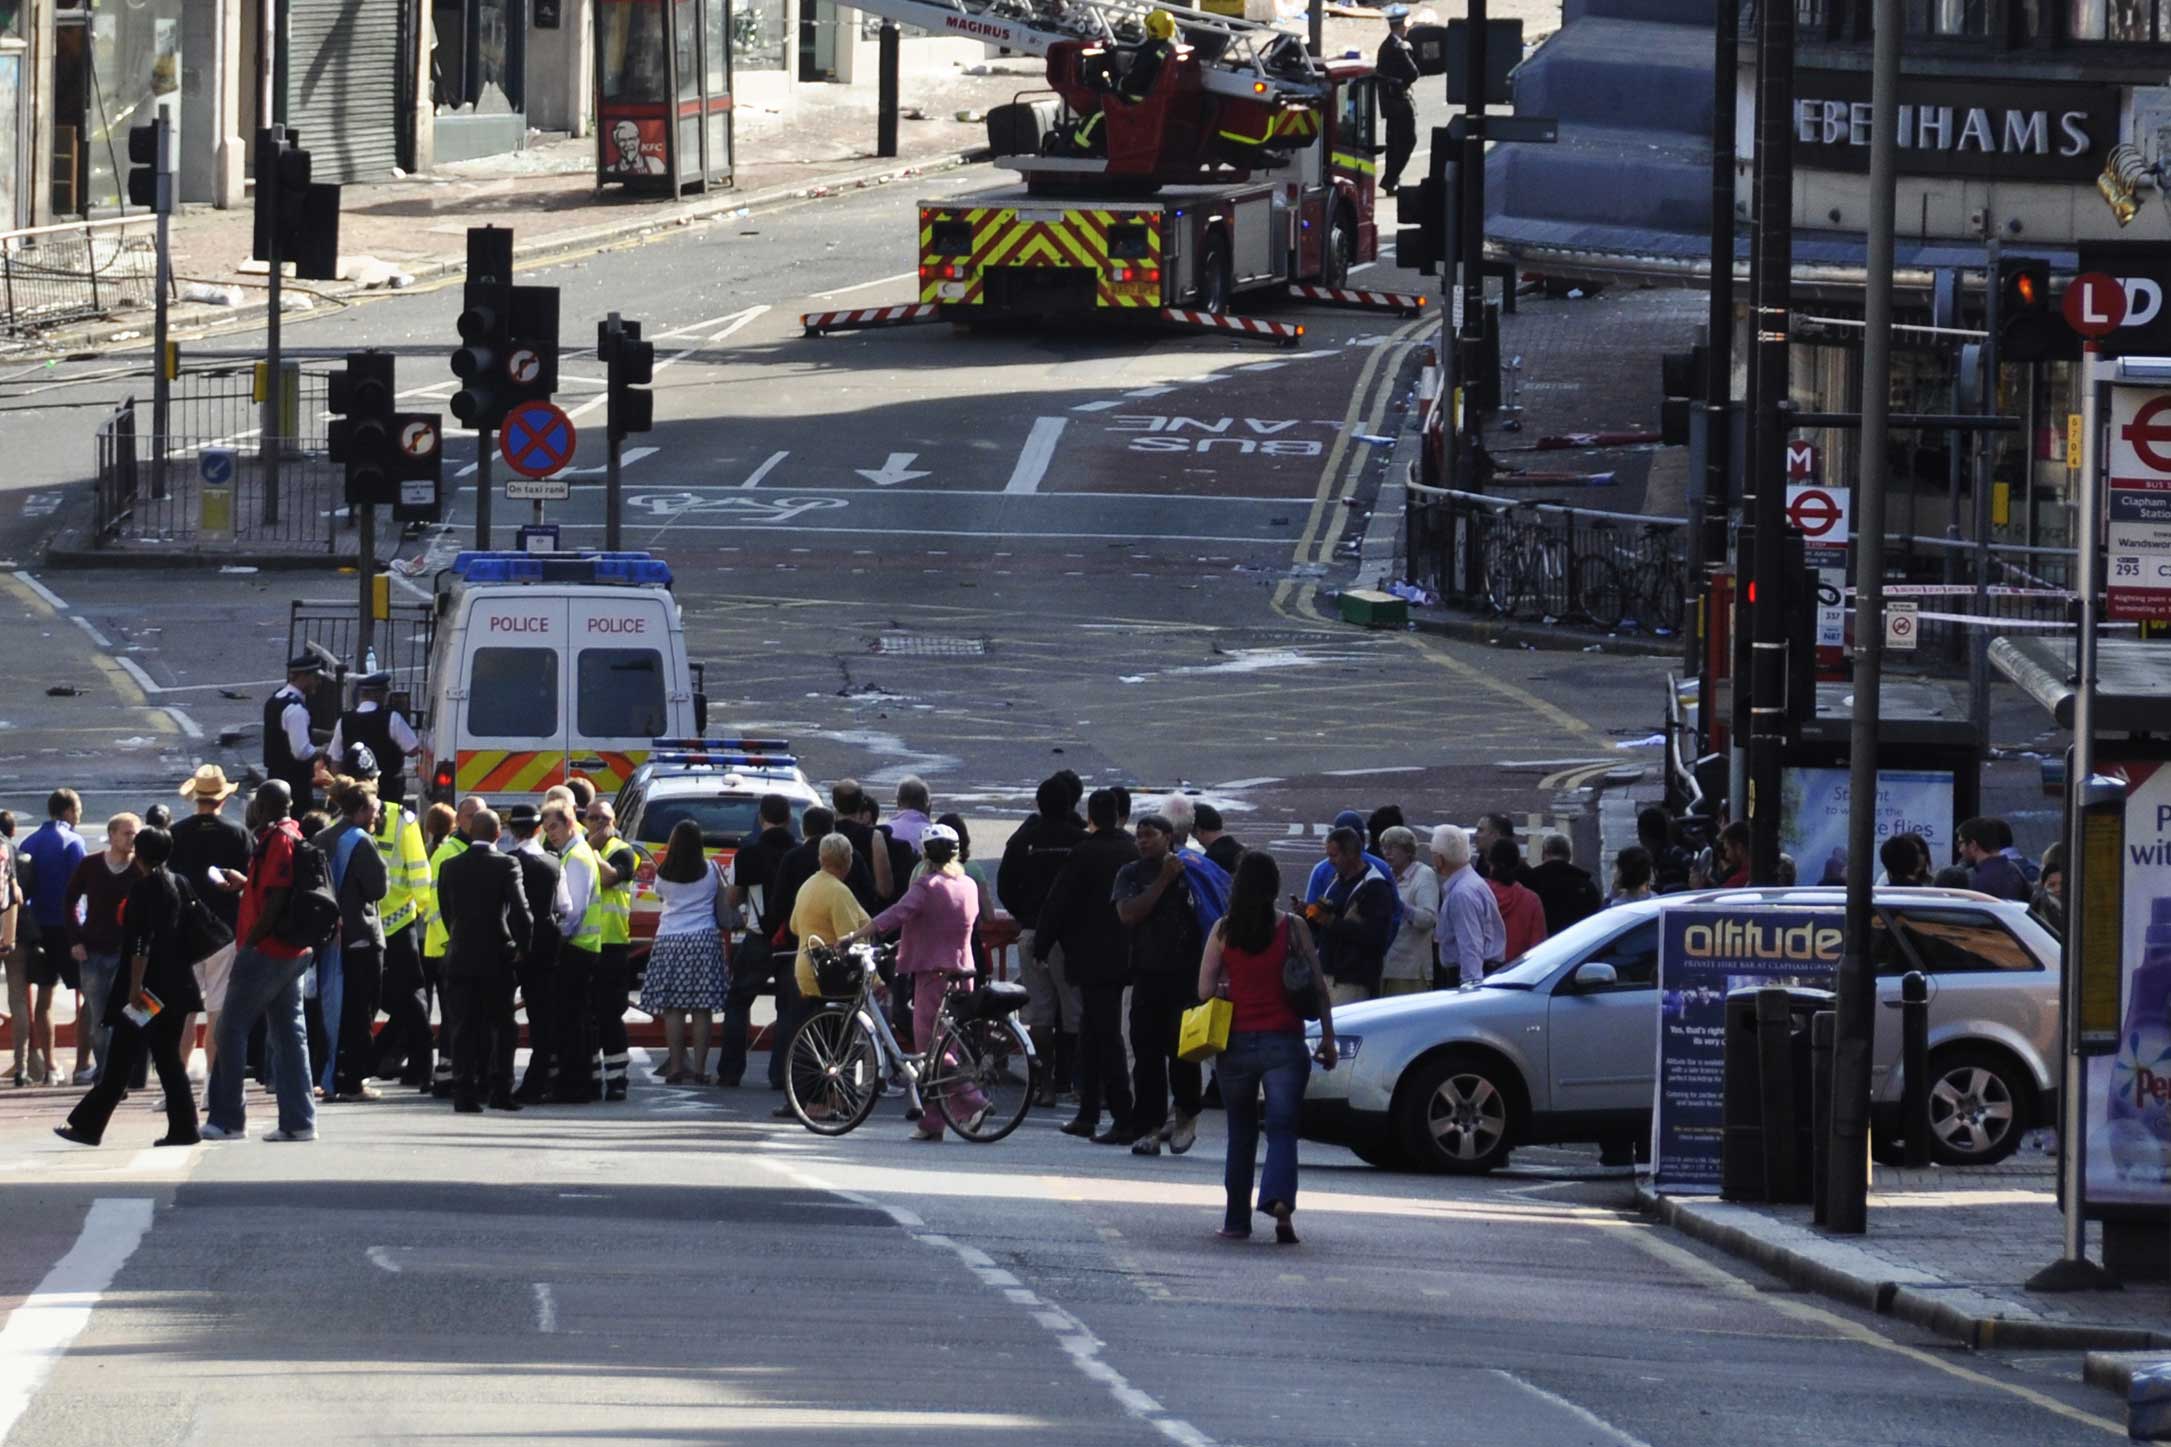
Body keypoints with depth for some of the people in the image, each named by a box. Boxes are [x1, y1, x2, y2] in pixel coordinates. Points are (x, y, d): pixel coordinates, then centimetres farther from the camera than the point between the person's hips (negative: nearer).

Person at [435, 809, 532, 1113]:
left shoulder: (450, 867, 1)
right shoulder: (506, 866, -7)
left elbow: (445, 911, 8)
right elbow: (521, 911, -13)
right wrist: (523, 946, 1)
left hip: (460, 958, 2)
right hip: (497, 957, -2)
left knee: (464, 1029, 4)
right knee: (500, 1026, 7)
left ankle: (465, 1091, -2)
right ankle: (499, 1090, 3)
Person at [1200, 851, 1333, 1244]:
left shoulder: (1223, 931, -1)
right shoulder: (1292, 929, -3)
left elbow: (1205, 989, -2)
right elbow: (1320, 989, -2)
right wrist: (1328, 1037, 7)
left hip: (1236, 1043, 1)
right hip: (1283, 1042, -1)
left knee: (1241, 1133, 15)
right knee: (1282, 1130, -2)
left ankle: (1237, 1220, 17)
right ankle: (1280, 1200, -27)